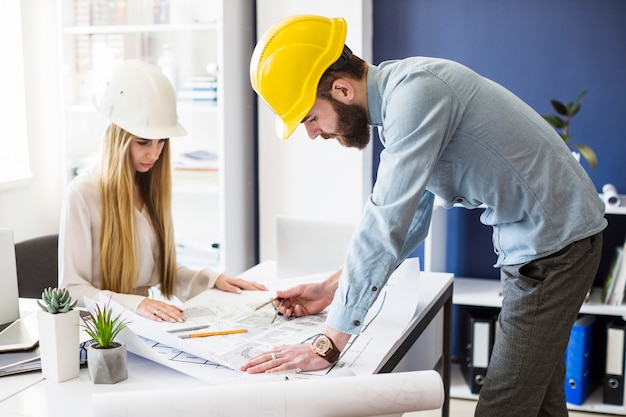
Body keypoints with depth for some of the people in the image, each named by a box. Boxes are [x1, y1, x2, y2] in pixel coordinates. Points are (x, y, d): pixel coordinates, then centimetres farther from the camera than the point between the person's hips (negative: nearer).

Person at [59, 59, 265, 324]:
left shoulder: (153, 188, 9)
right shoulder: (83, 193, -11)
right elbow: (72, 289, -12)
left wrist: (211, 280, 0)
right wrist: (135, 303, -26)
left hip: (144, 326, 5)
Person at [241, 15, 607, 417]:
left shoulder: (416, 92, -25)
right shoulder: (397, 96, 6)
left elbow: (385, 225, -31)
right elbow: (408, 221, 13)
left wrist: (328, 346, -27)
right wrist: (331, 289, 8)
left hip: (555, 240, -10)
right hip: (544, 238, 10)